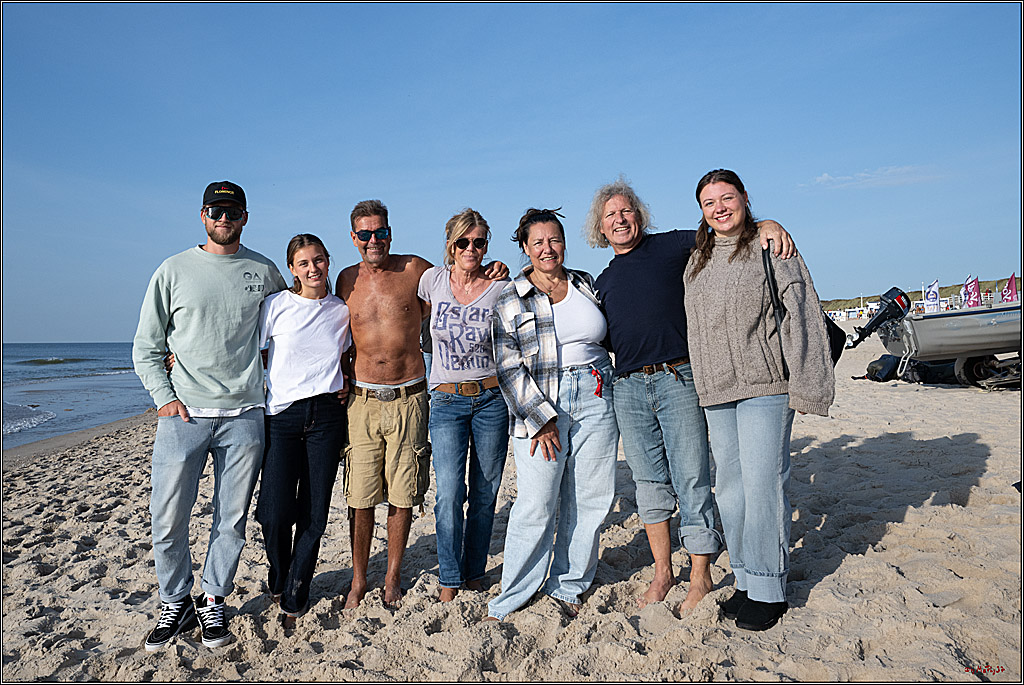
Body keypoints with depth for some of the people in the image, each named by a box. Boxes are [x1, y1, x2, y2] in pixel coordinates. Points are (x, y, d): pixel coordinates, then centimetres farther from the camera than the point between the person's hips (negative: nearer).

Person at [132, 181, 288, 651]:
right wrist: (164, 397, -5)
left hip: (244, 415, 1)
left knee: (232, 519, 7)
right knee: (168, 519, 3)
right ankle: (175, 603, 24)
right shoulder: (174, 270, 5)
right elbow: (146, 347, 8)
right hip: (184, 414, 0)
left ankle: (213, 603, 25)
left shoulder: (264, 272, 8)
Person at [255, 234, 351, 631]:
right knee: (276, 513, -5)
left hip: (327, 415, 2)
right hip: (282, 415, -2)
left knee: (314, 513, 4)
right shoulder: (276, 305, 1)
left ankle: (293, 600, 23)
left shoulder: (342, 311, 9)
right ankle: (279, 580, 27)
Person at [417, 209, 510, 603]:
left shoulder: (500, 289, -1)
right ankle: (450, 578, 13)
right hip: (446, 399, 0)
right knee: (449, 493, -6)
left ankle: (475, 571, 26)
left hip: (492, 397, 0)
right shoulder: (431, 280, 2)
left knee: (485, 493, 7)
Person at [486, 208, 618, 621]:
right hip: (539, 404, -3)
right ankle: (511, 598, 13)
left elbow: (609, 336, 24)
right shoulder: (510, 300, 1)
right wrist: (540, 419, -12)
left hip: (596, 401, 4)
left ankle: (567, 585, 25)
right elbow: (509, 367, -5)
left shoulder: (587, 284, 12)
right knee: (535, 505, -5)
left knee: (589, 499, 7)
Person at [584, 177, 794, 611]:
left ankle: (700, 577, 13)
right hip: (628, 388, 4)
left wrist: (768, 224, -13)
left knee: (691, 481, 0)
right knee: (649, 484, 10)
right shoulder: (604, 280, 18)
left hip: (678, 379, -4)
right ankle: (662, 572, 23)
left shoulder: (672, 246, 6)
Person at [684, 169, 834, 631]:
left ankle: (769, 590, 9)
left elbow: (800, 315, -6)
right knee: (729, 486, 8)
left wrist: (804, 386, -12)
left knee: (763, 483, -5)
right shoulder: (697, 261, 17)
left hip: (765, 385, -5)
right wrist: (702, 383, 20)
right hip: (714, 391, 6)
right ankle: (745, 580, 22)